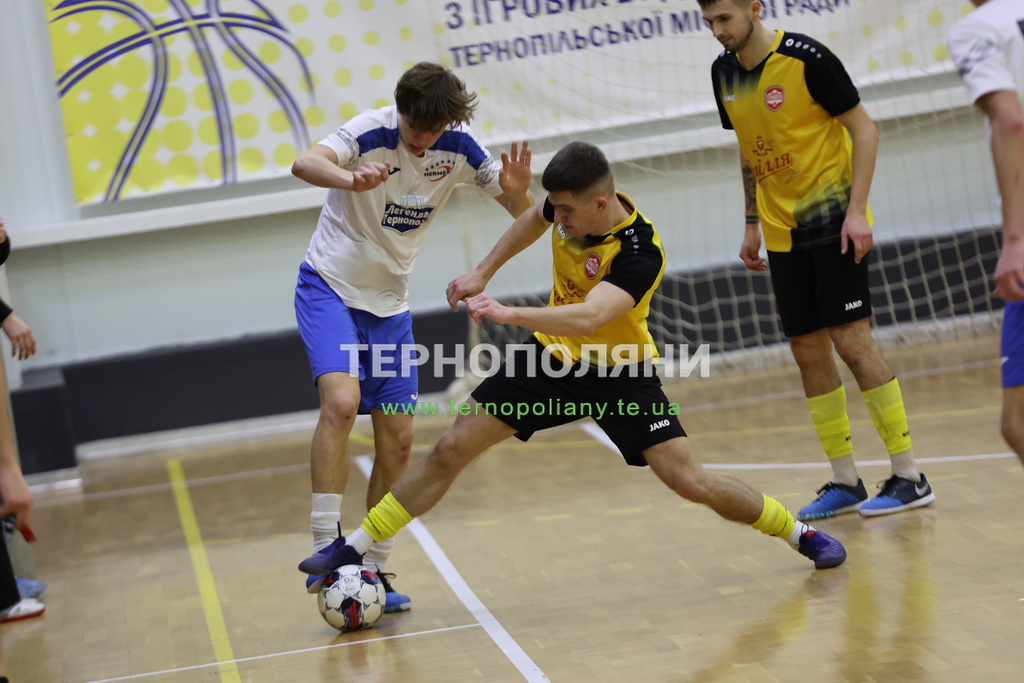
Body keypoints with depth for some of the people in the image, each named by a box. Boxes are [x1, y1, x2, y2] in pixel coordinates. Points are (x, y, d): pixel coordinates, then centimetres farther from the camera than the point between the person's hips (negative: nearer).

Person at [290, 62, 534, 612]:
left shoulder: (458, 149, -7)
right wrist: (350, 179, -61)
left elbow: (526, 217, -4)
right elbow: (305, 164, -39)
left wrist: (518, 191, -28)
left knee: (397, 442, 1)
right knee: (342, 401, -28)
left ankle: (372, 571, 12)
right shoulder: (371, 132, -20)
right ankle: (326, 547, -22)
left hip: (390, 304, 5)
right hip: (329, 286, -5)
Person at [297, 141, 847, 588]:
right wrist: (482, 273, 14)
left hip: (620, 372, -5)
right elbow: (534, 219, 14)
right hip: (553, 355, 5)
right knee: (451, 449, -3)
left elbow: (588, 317, -48)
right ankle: (354, 547, 6)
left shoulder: (639, 254, -33)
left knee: (689, 480, -13)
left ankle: (800, 533, 12)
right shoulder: (570, 208, -13)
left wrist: (509, 314, -58)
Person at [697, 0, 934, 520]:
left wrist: (856, 210, -18)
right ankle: (845, 482, 12)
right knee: (808, 353, 4)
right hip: (782, 234, 6)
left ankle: (909, 477, -3)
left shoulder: (806, 58, -14)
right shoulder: (724, 73, 6)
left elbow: (864, 130, -11)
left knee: (851, 341, -11)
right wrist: (752, 225, 16)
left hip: (833, 221, -6)